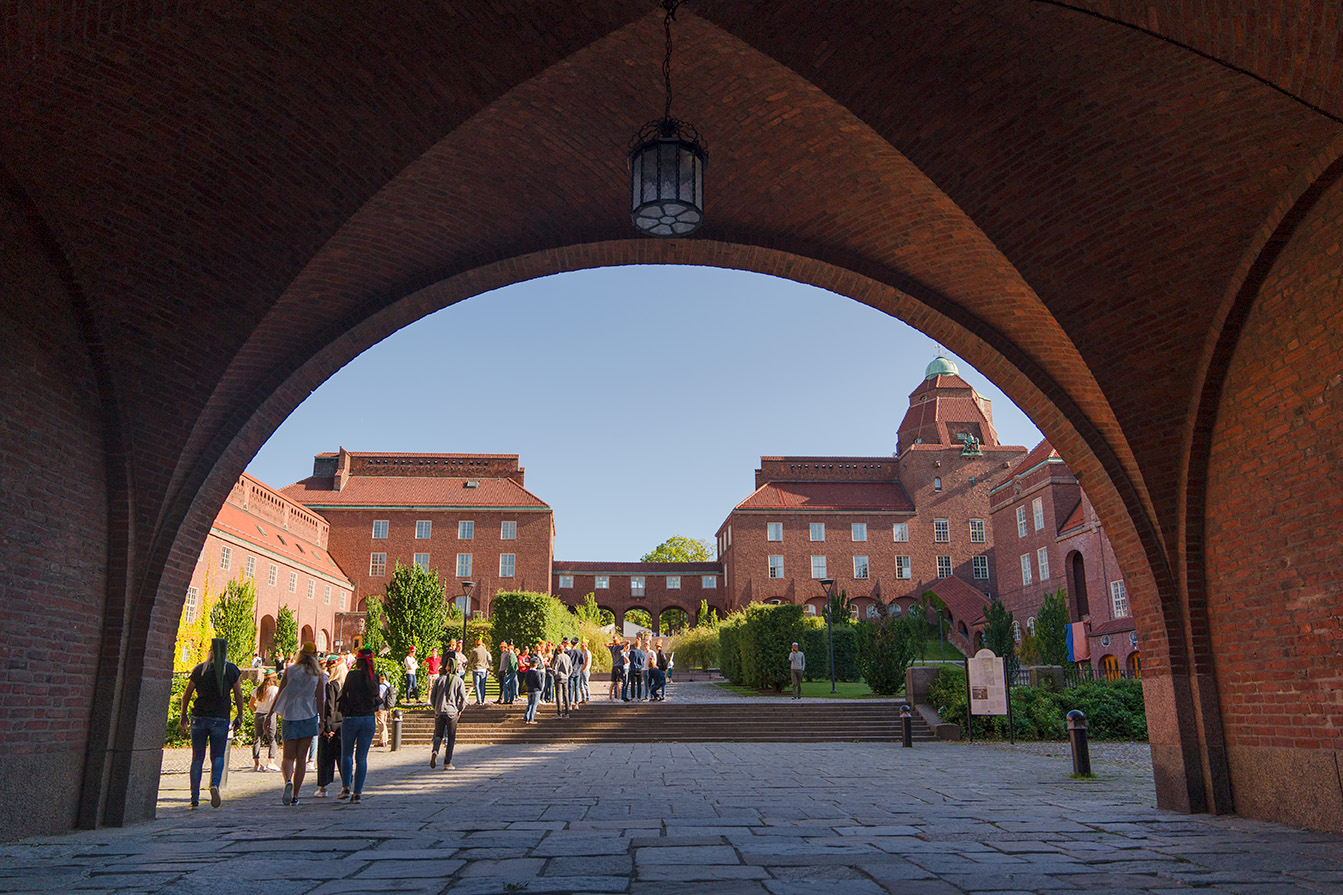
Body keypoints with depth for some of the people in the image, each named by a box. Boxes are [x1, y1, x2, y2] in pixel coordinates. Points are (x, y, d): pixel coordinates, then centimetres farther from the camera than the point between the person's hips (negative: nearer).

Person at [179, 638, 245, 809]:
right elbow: (238, 695, 0)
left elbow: (186, 695, 6)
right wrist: (239, 716, 9)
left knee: (197, 758, 9)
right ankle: (215, 783, -18)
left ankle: (195, 798, 8)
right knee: (217, 756, 9)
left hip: (199, 718, 1)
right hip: (220, 719, -1)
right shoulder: (232, 670, 0)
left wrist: (183, 716, 17)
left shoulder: (199, 669, 3)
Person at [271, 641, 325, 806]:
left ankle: (288, 781, -23)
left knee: (288, 756, 6)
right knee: (301, 758, 8)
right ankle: (295, 795, 7)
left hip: (290, 716, -1)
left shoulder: (290, 670, 0)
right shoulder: (318, 674, 2)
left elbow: (279, 694, 0)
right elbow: (320, 700, 1)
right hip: (309, 717, 1)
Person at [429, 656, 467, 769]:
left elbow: (432, 697, 4)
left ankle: (435, 751, -17)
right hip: (452, 712, -1)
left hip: (439, 712, 2)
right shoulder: (458, 681, -1)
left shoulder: (439, 679, 4)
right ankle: (447, 763, 5)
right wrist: (460, 711, 9)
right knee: (451, 738, 7)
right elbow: (463, 699, -5)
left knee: (438, 735, 13)